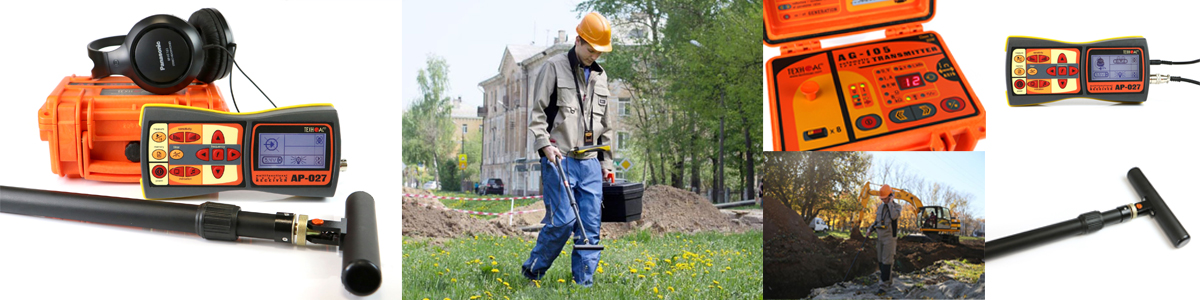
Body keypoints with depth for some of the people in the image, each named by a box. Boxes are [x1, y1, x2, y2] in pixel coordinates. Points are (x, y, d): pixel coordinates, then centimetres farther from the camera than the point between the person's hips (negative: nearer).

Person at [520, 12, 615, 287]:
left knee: (591, 225, 0)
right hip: (559, 159, -6)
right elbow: (537, 112, -3)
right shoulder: (554, 68, 1)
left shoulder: (600, 77, 19)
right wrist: (545, 144, -16)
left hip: (590, 162, 6)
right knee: (562, 221, -11)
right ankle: (532, 271, 8)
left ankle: (584, 282, 6)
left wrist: (607, 162, 19)